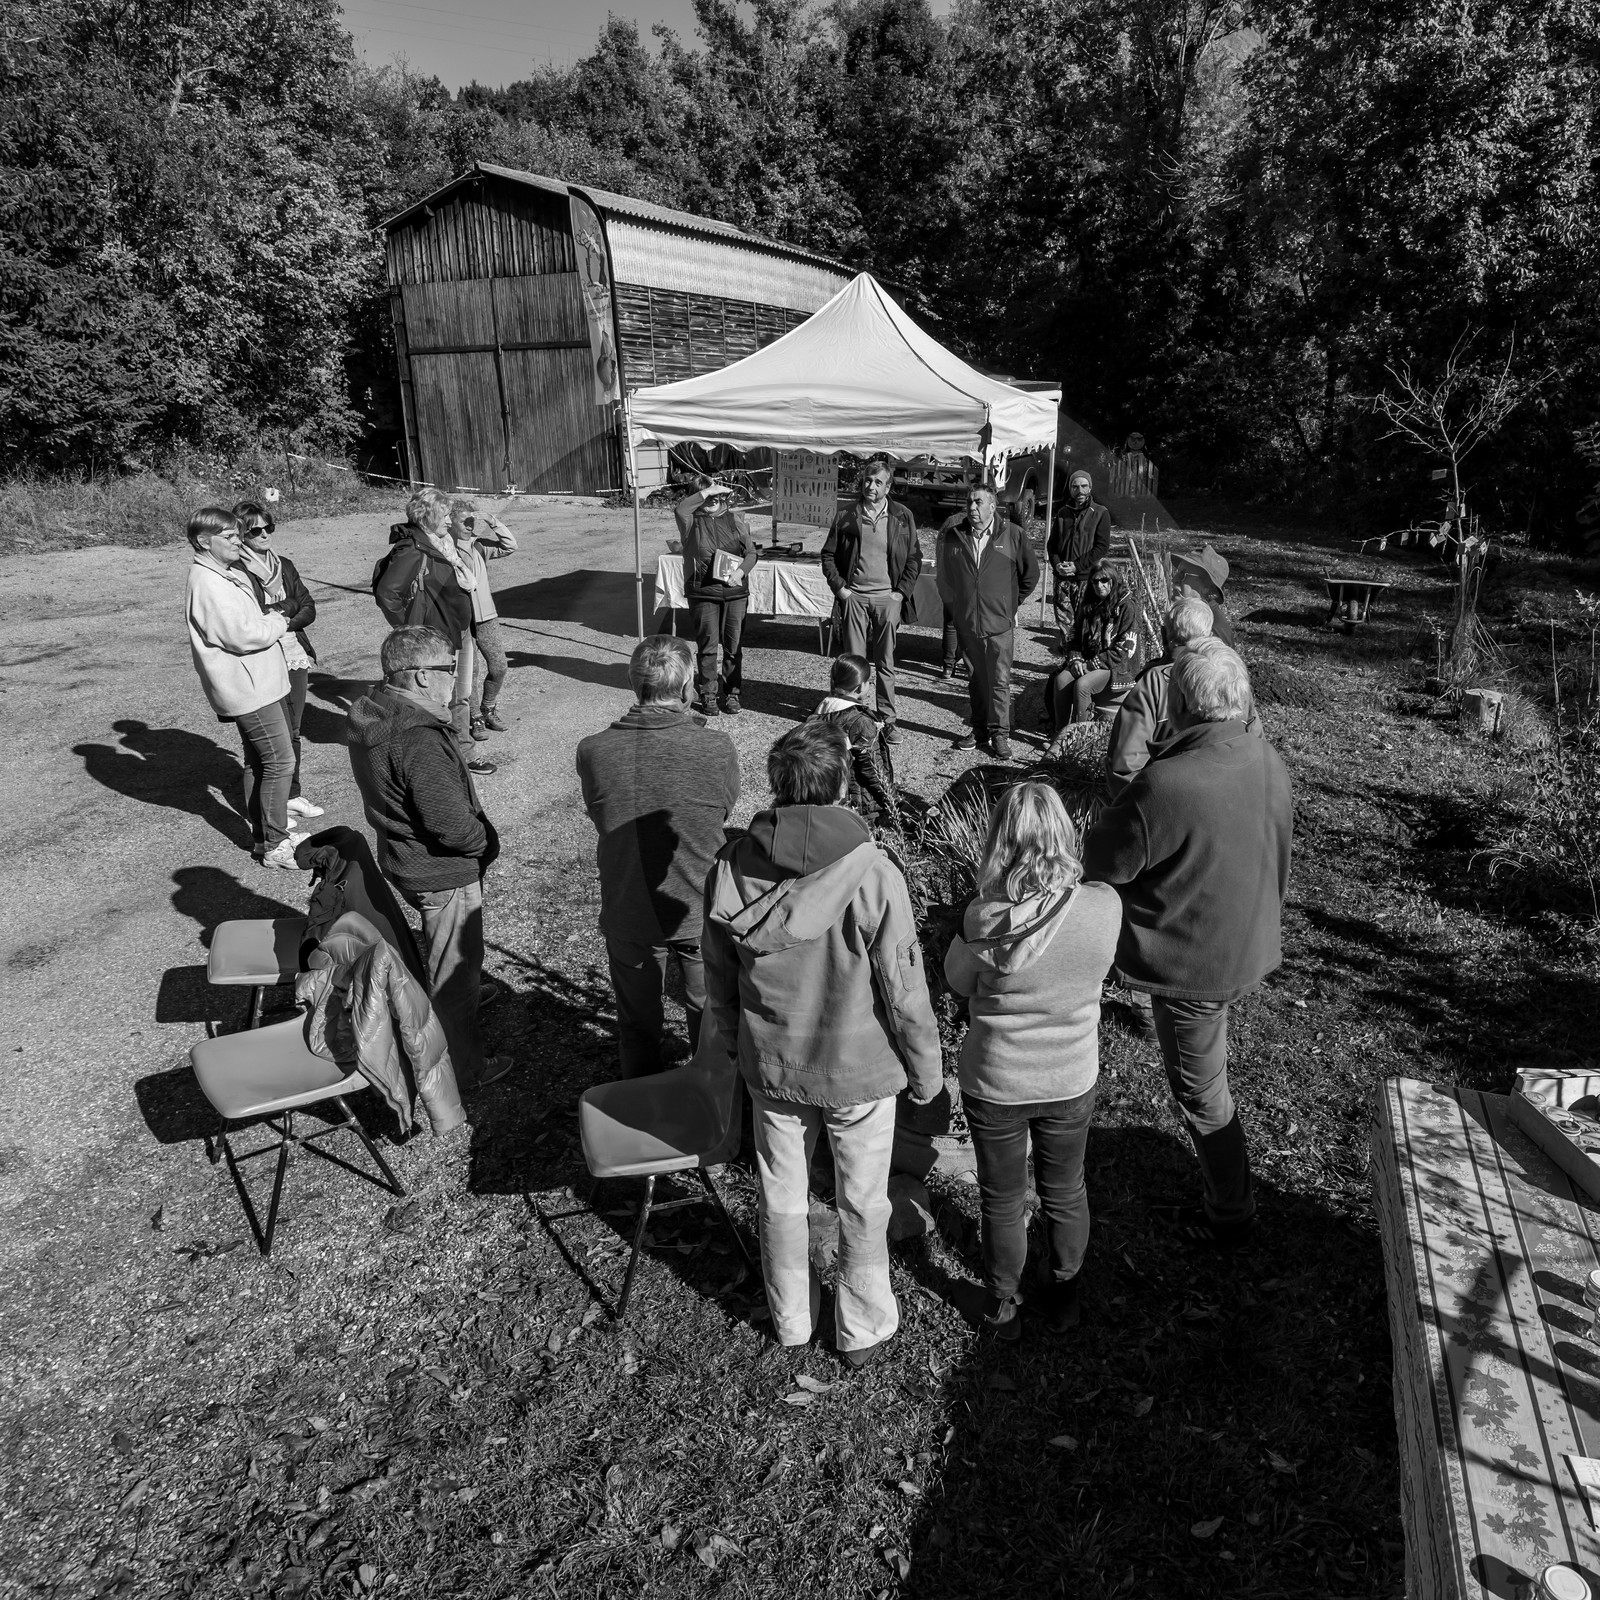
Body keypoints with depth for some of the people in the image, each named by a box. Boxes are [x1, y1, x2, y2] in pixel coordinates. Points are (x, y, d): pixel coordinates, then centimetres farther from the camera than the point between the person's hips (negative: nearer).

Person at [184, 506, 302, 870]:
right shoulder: (208, 584, -19)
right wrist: (278, 623, -8)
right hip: (248, 687, -10)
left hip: (262, 680, 10)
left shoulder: (234, 571, 13)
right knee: (280, 761, -8)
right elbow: (243, 635, -24)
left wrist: (270, 619, -1)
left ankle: (264, 833, 30)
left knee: (259, 761, 18)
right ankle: (274, 846, 0)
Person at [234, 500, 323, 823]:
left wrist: (286, 619, -10)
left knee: (292, 731, 13)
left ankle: (292, 796, 25)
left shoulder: (284, 565, 13)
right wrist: (287, 607, -12)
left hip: (295, 655, 6)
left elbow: (308, 607, 8)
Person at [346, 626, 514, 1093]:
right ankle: (463, 1071, 23)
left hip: (402, 858, 9)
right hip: (443, 874, -9)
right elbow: (451, 824, -32)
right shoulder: (419, 741, -32)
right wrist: (486, 841, -11)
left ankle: (466, 992, 59)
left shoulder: (370, 714, -1)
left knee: (443, 948, 33)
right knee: (453, 970, 7)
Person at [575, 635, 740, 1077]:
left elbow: (600, 818, -3)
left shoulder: (593, 751, -18)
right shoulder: (717, 749, -21)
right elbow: (725, 811, -4)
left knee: (638, 1027, 23)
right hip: (702, 912, 0)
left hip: (629, 918, 1)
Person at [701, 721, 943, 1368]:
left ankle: (791, 1320, 44)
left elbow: (718, 978, -1)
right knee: (862, 1204, 19)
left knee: (782, 1197, 23)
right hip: (860, 1071, -3)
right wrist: (926, 1071, 0)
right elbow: (904, 994, -17)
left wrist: (724, 1048, 16)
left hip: (771, 1067, 3)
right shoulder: (873, 876, -26)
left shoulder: (730, 869, -14)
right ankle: (862, 1330, 40)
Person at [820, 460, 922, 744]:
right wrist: (839, 586, -1)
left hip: (887, 598, 0)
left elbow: (914, 558, 6)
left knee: (885, 663, 3)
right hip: (854, 596, 1)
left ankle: (888, 720, 10)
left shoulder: (902, 517, 4)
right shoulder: (846, 517, 5)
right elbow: (828, 555, 10)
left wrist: (902, 592, -3)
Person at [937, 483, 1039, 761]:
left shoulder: (1012, 535, -3)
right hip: (966, 622, 2)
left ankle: (1000, 734, 8)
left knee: (1000, 681, 0)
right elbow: (944, 577, 15)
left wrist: (1011, 603, 10)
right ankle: (979, 729, 23)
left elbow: (1031, 573, 9)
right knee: (977, 679, 12)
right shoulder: (953, 535, 2)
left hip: (1000, 623, -2)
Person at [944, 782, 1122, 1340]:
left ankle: (1002, 1307, 44)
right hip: (1072, 1083, 2)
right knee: (1065, 1193, 28)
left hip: (995, 1085, -2)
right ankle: (1063, 1297, 49)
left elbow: (959, 982, -10)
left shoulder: (984, 919, -29)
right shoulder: (1104, 907, -23)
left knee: (1002, 1200, 23)